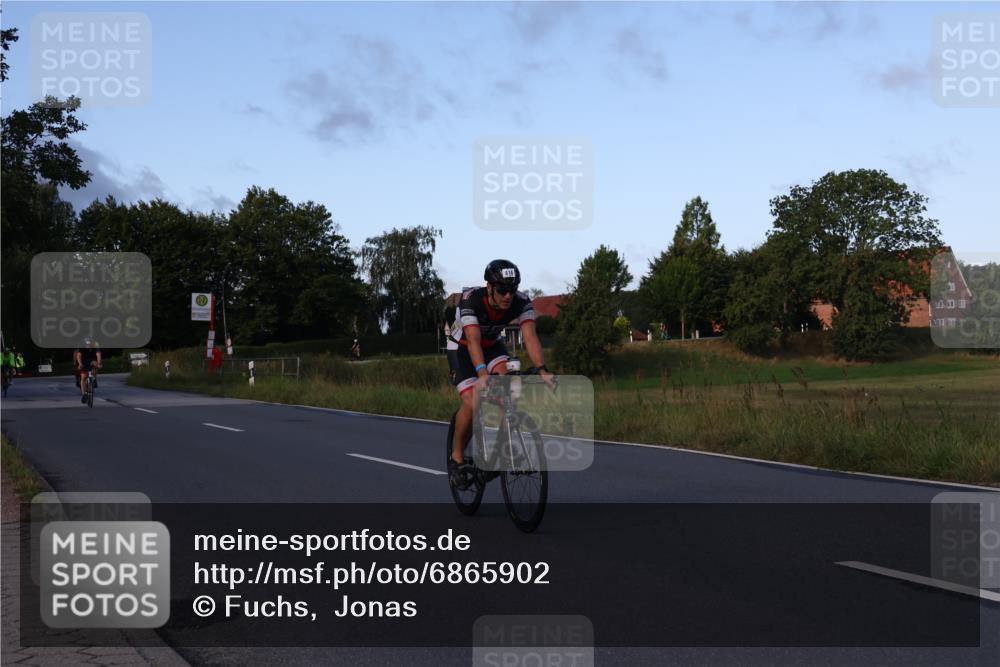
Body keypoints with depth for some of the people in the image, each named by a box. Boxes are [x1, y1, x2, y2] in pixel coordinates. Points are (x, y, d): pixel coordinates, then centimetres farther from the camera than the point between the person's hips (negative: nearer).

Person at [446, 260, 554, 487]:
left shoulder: (522, 302, -26)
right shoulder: (470, 300, -35)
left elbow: (530, 336, -36)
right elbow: (473, 340, -46)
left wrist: (542, 370, -51)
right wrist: (482, 373, -62)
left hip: (492, 345, 3)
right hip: (462, 348, -3)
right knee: (472, 403, -22)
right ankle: (457, 457, 0)